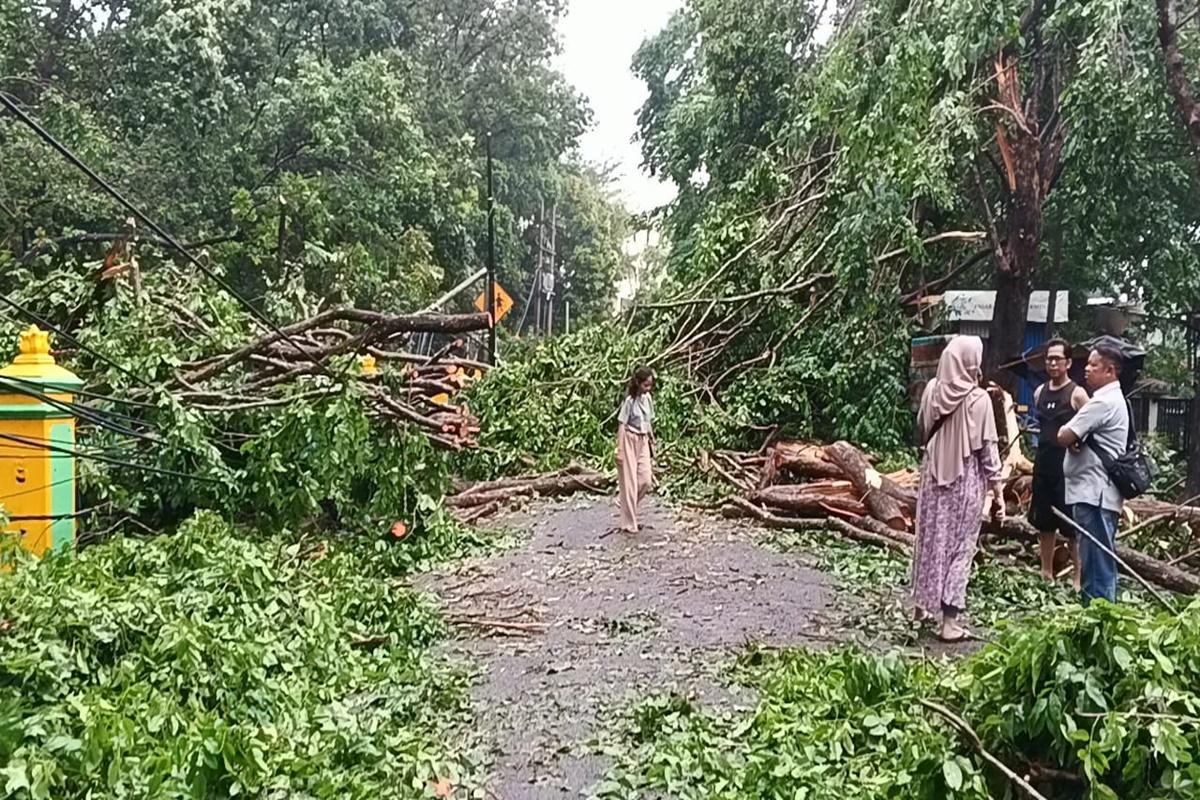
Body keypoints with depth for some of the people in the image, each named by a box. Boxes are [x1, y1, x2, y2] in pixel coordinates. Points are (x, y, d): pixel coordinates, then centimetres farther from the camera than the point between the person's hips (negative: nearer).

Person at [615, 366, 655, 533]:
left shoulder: (648, 398, 4)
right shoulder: (630, 400, -14)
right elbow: (621, 425, -13)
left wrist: (652, 443, 16)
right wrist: (619, 450, -15)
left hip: (643, 441, 6)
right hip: (629, 440, -6)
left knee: (646, 480, -1)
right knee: (630, 481, -2)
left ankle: (626, 503, 26)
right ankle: (629, 524, 4)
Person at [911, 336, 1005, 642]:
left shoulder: (932, 390, -4)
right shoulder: (978, 399, -15)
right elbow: (988, 449, -12)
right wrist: (998, 490, -6)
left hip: (933, 475, 4)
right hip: (965, 481, -4)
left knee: (930, 538, 17)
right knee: (959, 545, 3)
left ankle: (922, 603, 31)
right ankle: (949, 621, 6)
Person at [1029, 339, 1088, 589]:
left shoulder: (1077, 394, -8)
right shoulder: (1040, 392, 10)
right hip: (1043, 466, 6)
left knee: (1071, 528, -2)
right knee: (1044, 524, 13)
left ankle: (1077, 578, 5)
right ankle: (1046, 574, 23)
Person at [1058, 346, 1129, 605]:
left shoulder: (1104, 402, -15)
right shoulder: (1111, 399, 19)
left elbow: (1064, 437, -18)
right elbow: (1077, 437, 17)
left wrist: (1071, 435, 4)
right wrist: (1075, 438, -5)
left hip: (1094, 493, -11)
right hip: (1095, 492, 11)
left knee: (1096, 564, -8)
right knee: (1100, 563, 15)